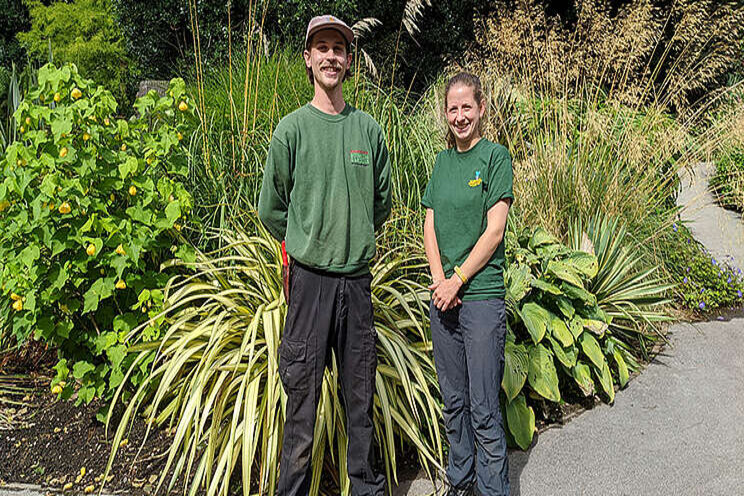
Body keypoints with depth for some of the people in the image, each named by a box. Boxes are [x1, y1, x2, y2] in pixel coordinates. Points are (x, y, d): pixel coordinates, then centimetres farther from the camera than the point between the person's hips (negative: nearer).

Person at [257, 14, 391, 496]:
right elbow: (271, 208, 5)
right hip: (310, 276, -3)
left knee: (362, 393, 13)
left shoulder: (369, 128, 7)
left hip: (358, 277, 3)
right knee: (303, 393, 4)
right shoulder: (292, 128, -1)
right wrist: (310, 242, 10)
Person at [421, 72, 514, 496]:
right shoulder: (443, 161, 13)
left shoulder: (496, 157, -3)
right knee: (453, 401, 15)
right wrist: (439, 280, -5)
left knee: (484, 409, 0)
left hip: (482, 294, -6)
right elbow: (430, 226, 8)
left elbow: (494, 231, -10)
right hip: (444, 296, 6)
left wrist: (457, 280, -11)